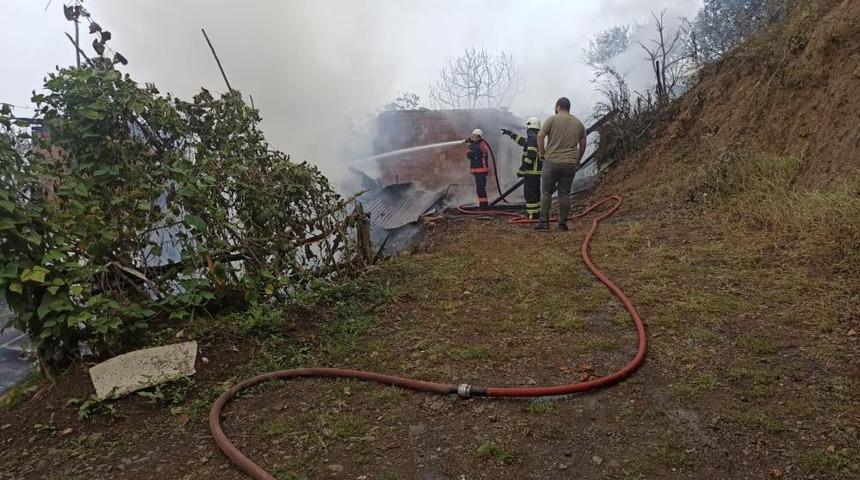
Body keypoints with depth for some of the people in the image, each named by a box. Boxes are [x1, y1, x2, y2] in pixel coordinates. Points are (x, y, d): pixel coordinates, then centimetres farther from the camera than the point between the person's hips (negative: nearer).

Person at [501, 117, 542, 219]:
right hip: (535, 171, 10)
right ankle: (536, 214, 20)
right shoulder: (536, 138, 19)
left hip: (531, 171, -10)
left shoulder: (532, 138, -13)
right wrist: (510, 133, 40)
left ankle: (532, 215, -11)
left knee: (529, 194, -9)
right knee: (535, 194, 15)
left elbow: (530, 156, -22)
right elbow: (523, 142, 35)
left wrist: (521, 168, -21)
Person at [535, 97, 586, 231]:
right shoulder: (579, 123, 12)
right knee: (565, 194, 7)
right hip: (570, 164, 3)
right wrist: (577, 160, 24)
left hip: (552, 161, -3)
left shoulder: (552, 119, -1)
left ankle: (544, 222, 1)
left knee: (546, 192, 4)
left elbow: (540, 135, -11)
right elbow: (583, 144, 16)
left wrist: (542, 152, 0)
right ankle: (563, 223, 9)